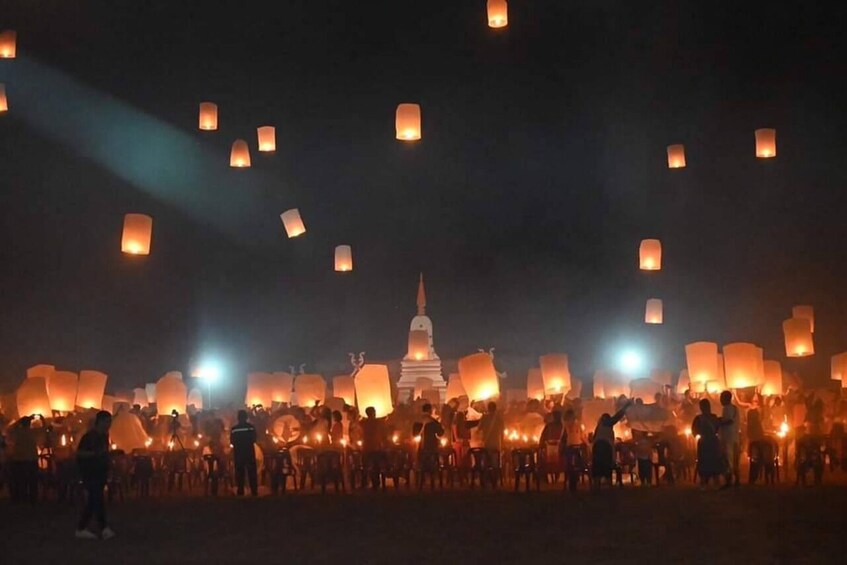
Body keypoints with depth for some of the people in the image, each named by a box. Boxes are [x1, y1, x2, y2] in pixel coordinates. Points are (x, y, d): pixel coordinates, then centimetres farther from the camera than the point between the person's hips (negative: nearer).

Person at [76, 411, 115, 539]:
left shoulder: (104, 436, 12)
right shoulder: (89, 436, -13)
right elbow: (79, 453, -17)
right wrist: (95, 453, -26)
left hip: (100, 472, 8)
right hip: (90, 473, -8)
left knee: (92, 502, 8)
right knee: (98, 500, -12)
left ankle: (81, 529, 12)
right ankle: (104, 528, -14)